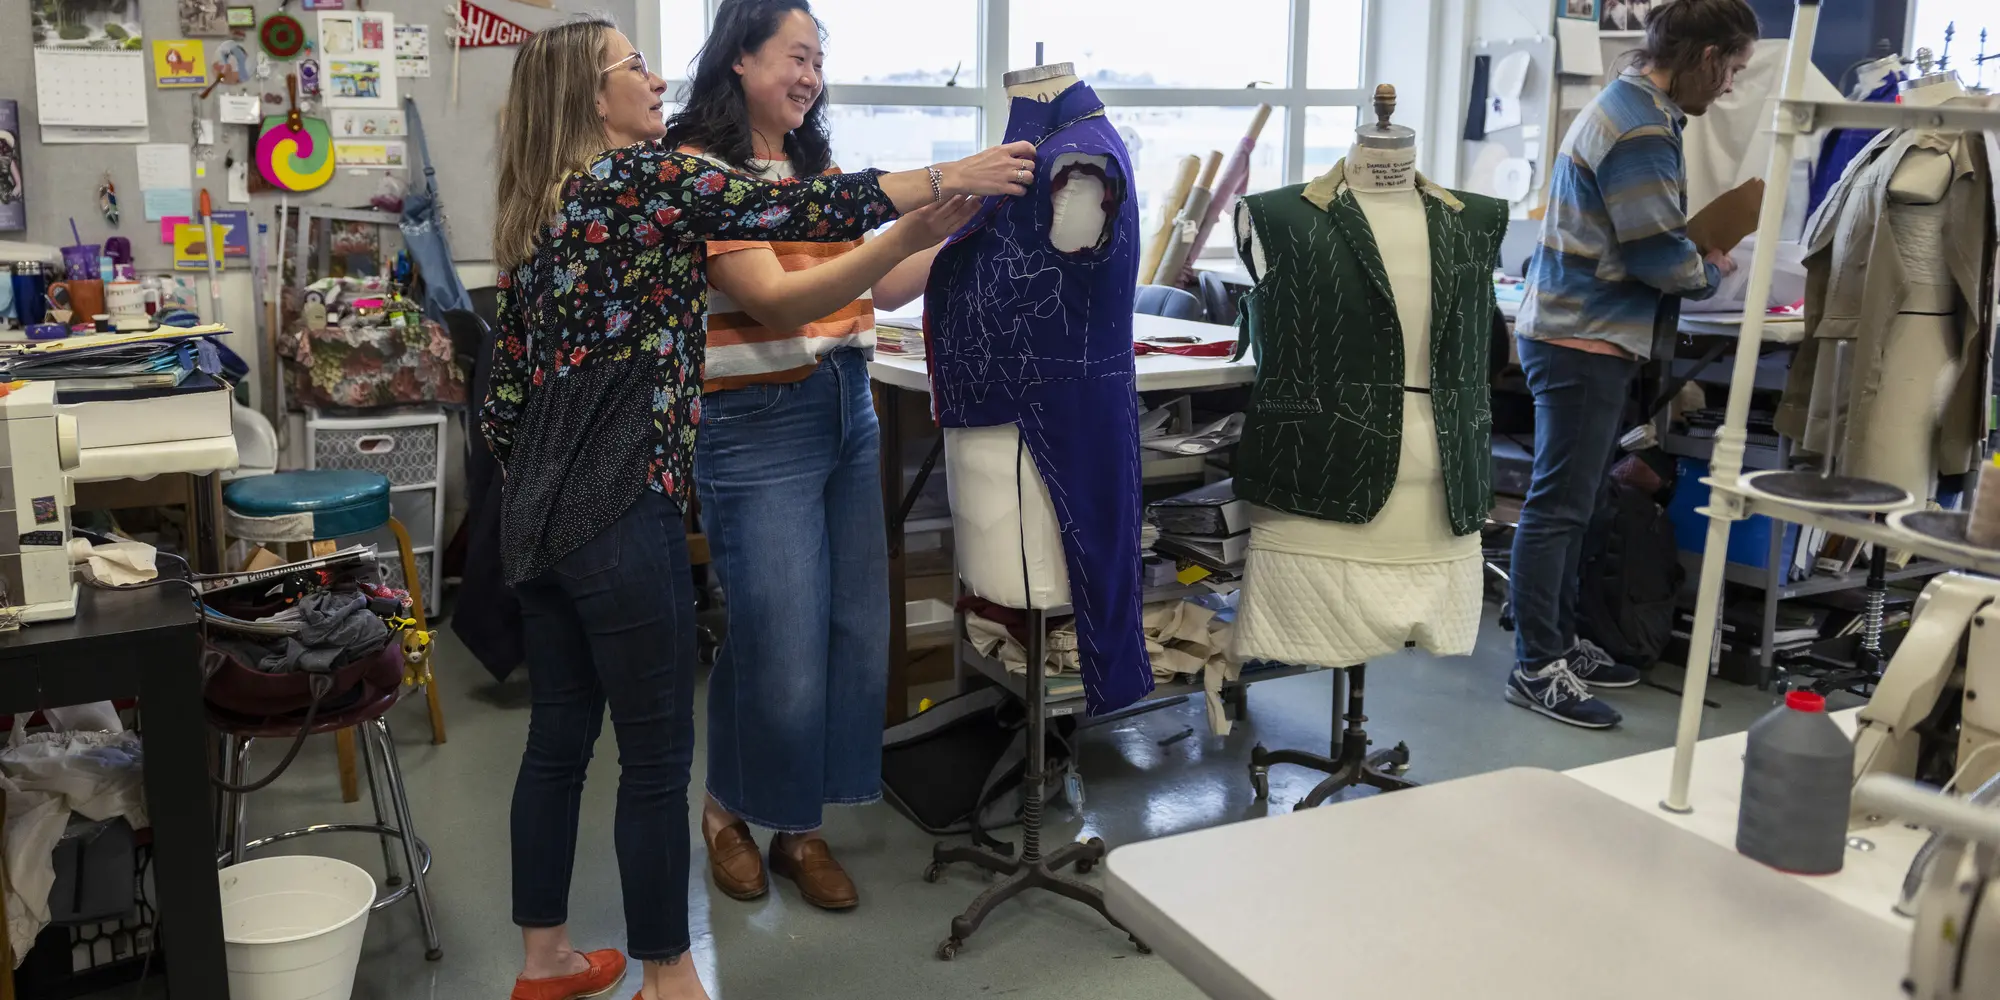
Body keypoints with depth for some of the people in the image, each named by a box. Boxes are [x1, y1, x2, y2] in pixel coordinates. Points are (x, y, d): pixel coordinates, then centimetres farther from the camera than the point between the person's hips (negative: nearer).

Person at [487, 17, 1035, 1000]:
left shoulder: (537, 213, 15)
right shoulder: (638, 175, -9)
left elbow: (502, 400, 15)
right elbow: (800, 209, -15)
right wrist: (951, 177, -9)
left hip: (537, 513, 9)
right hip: (620, 514, -9)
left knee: (558, 739, 16)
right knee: (656, 758, 2)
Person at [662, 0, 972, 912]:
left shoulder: (818, 168, 13)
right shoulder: (700, 169, -9)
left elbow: (876, 291, 14)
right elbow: (776, 301, -20)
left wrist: (967, 234, 2)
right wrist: (908, 232, -27)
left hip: (848, 410, 7)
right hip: (758, 426, -7)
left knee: (858, 631, 7)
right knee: (780, 648, -2)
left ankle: (800, 822, 24)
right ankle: (729, 810, 26)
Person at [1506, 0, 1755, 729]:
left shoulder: (1627, 105, 15)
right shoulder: (1642, 128, -17)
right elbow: (1659, 253, -17)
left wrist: (1692, 259, 8)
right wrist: (1712, 272, 2)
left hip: (1578, 334, 10)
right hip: (1585, 341, -10)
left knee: (1569, 503, 14)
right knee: (1558, 506, -6)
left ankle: (1559, 642, 23)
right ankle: (1537, 669, 0)